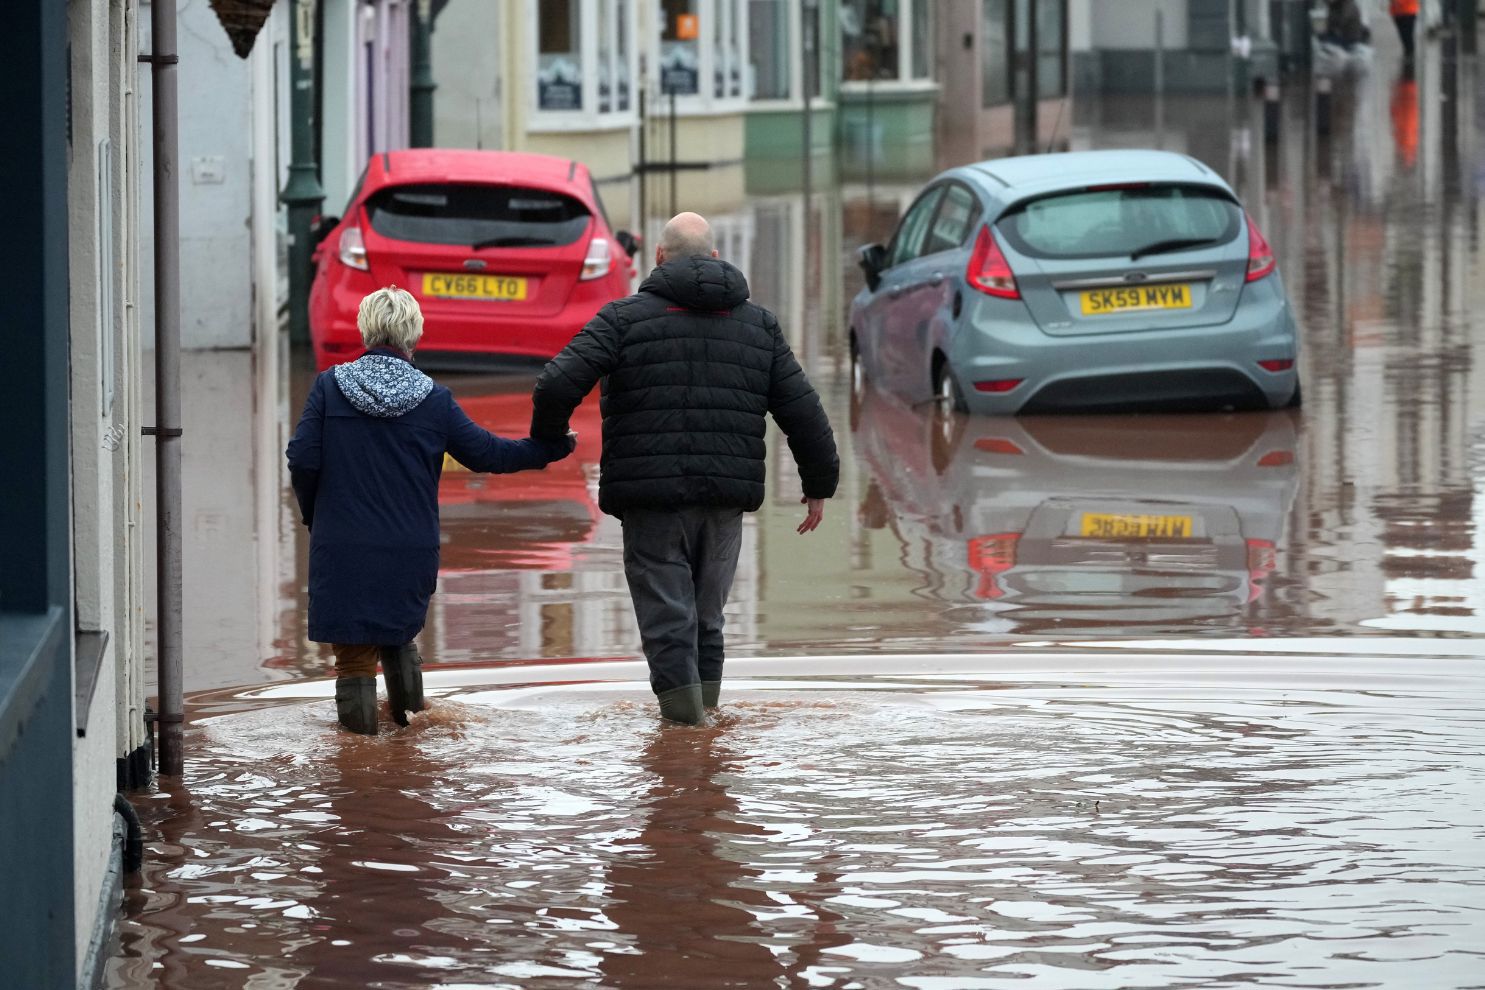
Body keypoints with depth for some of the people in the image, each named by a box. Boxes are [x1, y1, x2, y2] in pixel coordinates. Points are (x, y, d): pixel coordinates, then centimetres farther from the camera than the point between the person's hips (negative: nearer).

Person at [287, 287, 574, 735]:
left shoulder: (330, 386, -4)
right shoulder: (434, 400, -3)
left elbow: (302, 459, -7)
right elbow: (485, 453, 3)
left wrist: (313, 514, 12)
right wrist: (548, 448, 18)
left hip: (342, 550, -2)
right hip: (410, 551, 2)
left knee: (354, 656, 3)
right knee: (398, 638, 25)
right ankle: (413, 720, 20)